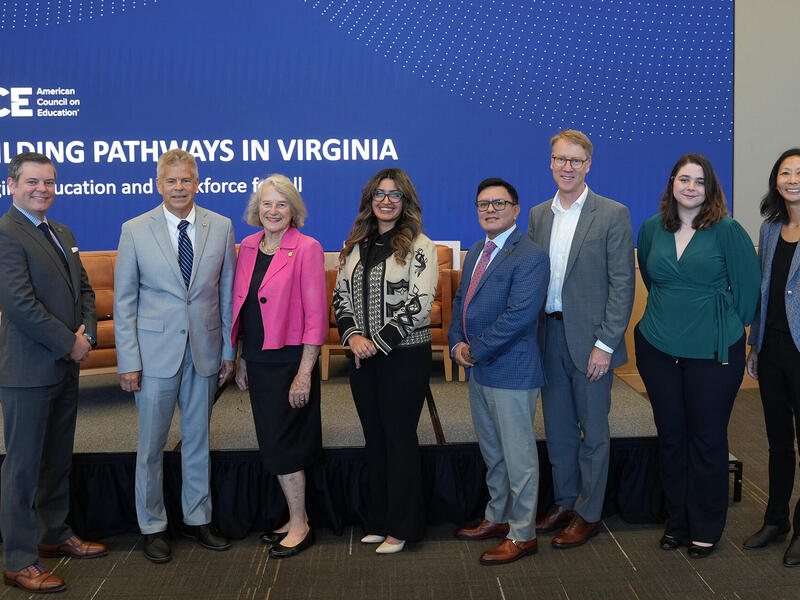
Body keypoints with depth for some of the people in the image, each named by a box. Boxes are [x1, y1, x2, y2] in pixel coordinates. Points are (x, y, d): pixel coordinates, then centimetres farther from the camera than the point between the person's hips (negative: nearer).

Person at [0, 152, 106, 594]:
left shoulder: (63, 234, 14)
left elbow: (83, 288, 16)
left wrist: (87, 332, -2)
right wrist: (69, 343, -16)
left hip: (65, 367, 8)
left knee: (58, 460, 19)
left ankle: (54, 535, 35)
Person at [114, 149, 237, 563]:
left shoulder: (221, 227, 2)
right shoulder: (135, 231, -3)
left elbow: (228, 292, 5)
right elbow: (124, 300, -2)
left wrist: (229, 349, 4)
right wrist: (129, 360, -7)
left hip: (205, 350, 2)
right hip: (156, 352, -2)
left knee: (198, 439, 14)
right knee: (151, 444, 7)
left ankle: (197, 519, 30)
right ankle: (153, 526, 24)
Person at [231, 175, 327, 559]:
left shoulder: (307, 249, -11)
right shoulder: (248, 247, 8)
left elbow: (316, 315, -14)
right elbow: (242, 308, 14)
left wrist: (305, 372, -17)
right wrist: (242, 360, 13)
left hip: (289, 359, -6)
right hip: (257, 361, 7)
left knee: (281, 444, -2)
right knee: (274, 444, 13)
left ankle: (300, 527, 15)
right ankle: (295, 521, 27)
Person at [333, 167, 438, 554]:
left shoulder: (419, 246, -6)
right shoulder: (355, 245, 11)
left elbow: (419, 304, -14)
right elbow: (341, 296, 11)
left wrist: (378, 342, -16)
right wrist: (352, 336, -7)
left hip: (405, 355, -5)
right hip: (362, 356, 5)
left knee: (399, 438, 1)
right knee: (374, 437, 12)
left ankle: (401, 527, 14)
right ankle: (378, 520, 25)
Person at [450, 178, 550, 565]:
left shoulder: (530, 257, -16)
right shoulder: (476, 251, 12)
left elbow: (519, 316, -24)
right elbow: (461, 300, 16)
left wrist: (475, 350, -17)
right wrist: (458, 343, -1)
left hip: (511, 372, -9)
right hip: (479, 371, 9)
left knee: (518, 456, 4)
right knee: (492, 452, 21)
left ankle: (522, 534, 18)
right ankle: (497, 518, 38)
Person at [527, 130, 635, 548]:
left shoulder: (613, 215, -7)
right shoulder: (539, 215, 9)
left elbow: (622, 283, -10)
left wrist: (605, 344, -15)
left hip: (590, 340, -5)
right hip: (549, 336, 5)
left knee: (593, 431, 7)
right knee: (557, 428, 16)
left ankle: (588, 514, 21)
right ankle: (564, 502, 32)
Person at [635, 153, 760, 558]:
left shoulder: (726, 230, -7)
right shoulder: (652, 229, 5)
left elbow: (747, 285, -2)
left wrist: (727, 327, 5)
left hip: (713, 354, -3)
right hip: (658, 349, 4)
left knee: (708, 440, 5)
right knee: (670, 437, 12)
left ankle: (706, 529, 21)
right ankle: (677, 521, 27)